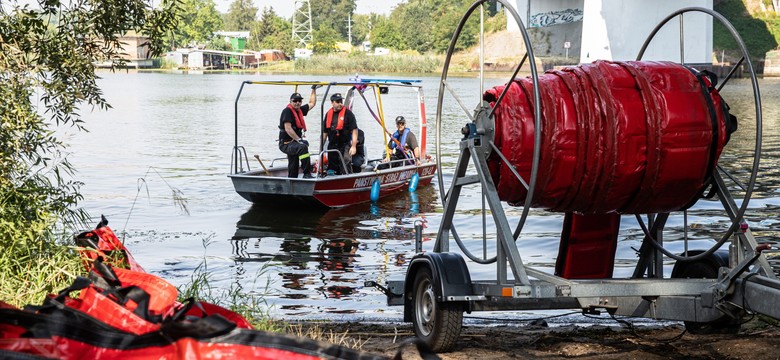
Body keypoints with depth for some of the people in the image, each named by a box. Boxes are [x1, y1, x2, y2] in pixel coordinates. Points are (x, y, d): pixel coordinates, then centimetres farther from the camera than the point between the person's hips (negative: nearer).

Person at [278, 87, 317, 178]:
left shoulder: (299, 110, 12)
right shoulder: (287, 111, -12)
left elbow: (312, 103, 28)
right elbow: (288, 129, -21)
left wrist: (314, 90, 26)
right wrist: (299, 140, -24)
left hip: (293, 143, 9)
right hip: (286, 144, -9)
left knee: (293, 171, 12)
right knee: (303, 147, -35)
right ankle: (307, 174, -38)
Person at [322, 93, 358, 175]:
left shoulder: (348, 113, -7)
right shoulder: (328, 114, 9)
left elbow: (354, 130, -9)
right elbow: (325, 132, 17)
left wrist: (354, 146, -15)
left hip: (345, 146, -6)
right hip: (332, 146, 6)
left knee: (345, 170, -16)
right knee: (331, 169, 11)